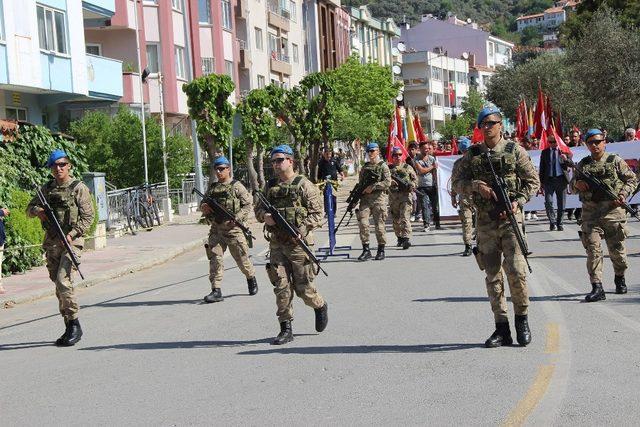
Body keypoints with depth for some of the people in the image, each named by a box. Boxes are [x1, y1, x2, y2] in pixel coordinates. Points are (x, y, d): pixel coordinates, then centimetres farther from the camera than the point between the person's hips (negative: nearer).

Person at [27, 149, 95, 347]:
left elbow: (88, 216, -7)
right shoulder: (47, 189, 12)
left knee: (62, 280, -19)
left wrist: (72, 233, -19)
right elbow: (29, 208, 19)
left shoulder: (79, 188, -3)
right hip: (51, 242, 6)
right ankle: (70, 328, 16)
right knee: (58, 284, 8)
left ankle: (74, 325, -9)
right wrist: (37, 210, -4)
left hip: (71, 241, -6)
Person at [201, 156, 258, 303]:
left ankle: (251, 279, 33)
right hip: (216, 229, 4)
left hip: (233, 229, -4)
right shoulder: (212, 188, 13)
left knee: (242, 258, 6)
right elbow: (203, 205, 22)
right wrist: (203, 207, -3)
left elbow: (248, 204, -4)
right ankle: (216, 291, -6)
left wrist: (237, 218, -17)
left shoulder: (237, 186, -1)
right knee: (215, 258, -6)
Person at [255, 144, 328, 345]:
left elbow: (317, 212, -8)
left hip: (298, 243, -4)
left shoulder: (304, 185, -5)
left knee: (303, 287, 2)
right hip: (276, 244, 4)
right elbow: (258, 208, 19)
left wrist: (301, 230, -20)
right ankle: (286, 329, 7)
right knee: (281, 287, 1)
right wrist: (264, 216, -5)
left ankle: (320, 307, 32)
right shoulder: (270, 186, 11)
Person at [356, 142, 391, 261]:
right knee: (363, 223, -10)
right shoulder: (365, 167, 17)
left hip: (379, 198, -4)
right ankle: (366, 250, -4)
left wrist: (373, 187, -13)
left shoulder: (383, 166, 1)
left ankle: (381, 250, 12)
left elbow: (387, 182, -10)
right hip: (365, 198, 4)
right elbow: (360, 184, 21)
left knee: (379, 225, -1)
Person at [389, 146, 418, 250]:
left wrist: (412, 186, -9)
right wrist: (390, 182, -18)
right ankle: (400, 238, 22)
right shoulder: (388, 168, 11)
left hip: (406, 195, -3)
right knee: (396, 219, 9)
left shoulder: (407, 167, 10)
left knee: (405, 218, -15)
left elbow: (415, 179, 11)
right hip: (393, 197, 3)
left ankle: (406, 239, -21)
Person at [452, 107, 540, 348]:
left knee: (516, 270, -13)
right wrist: (476, 185, -11)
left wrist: (518, 201, -10)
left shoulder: (515, 151, 2)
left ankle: (522, 319, 8)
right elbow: (458, 184, 8)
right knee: (493, 275, 4)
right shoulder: (472, 155, 10)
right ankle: (502, 329, 10)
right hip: (485, 222, 3)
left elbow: (533, 181, 4)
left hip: (510, 218, -3)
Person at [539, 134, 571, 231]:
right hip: (549, 180, 0)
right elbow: (541, 168, 12)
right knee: (548, 202, -13)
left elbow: (569, 166, 3)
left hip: (561, 179, 0)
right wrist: (541, 182, 6)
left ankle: (559, 223, 15)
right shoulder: (544, 152, 10)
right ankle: (552, 222, -1)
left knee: (561, 204, 4)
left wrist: (566, 160, -18)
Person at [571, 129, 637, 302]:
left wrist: (623, 194, -9)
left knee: (616, 248, 8)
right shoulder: (583, 164, 12)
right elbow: (572, 183, 19)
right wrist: (577, 184, -4)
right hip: (590, 213, 2)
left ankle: (620, 279, 34)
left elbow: (632, 179, 7)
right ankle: (597, 288, -9)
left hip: (613, 210, -2)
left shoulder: (615, 161, 4)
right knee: (592, 249, -8)